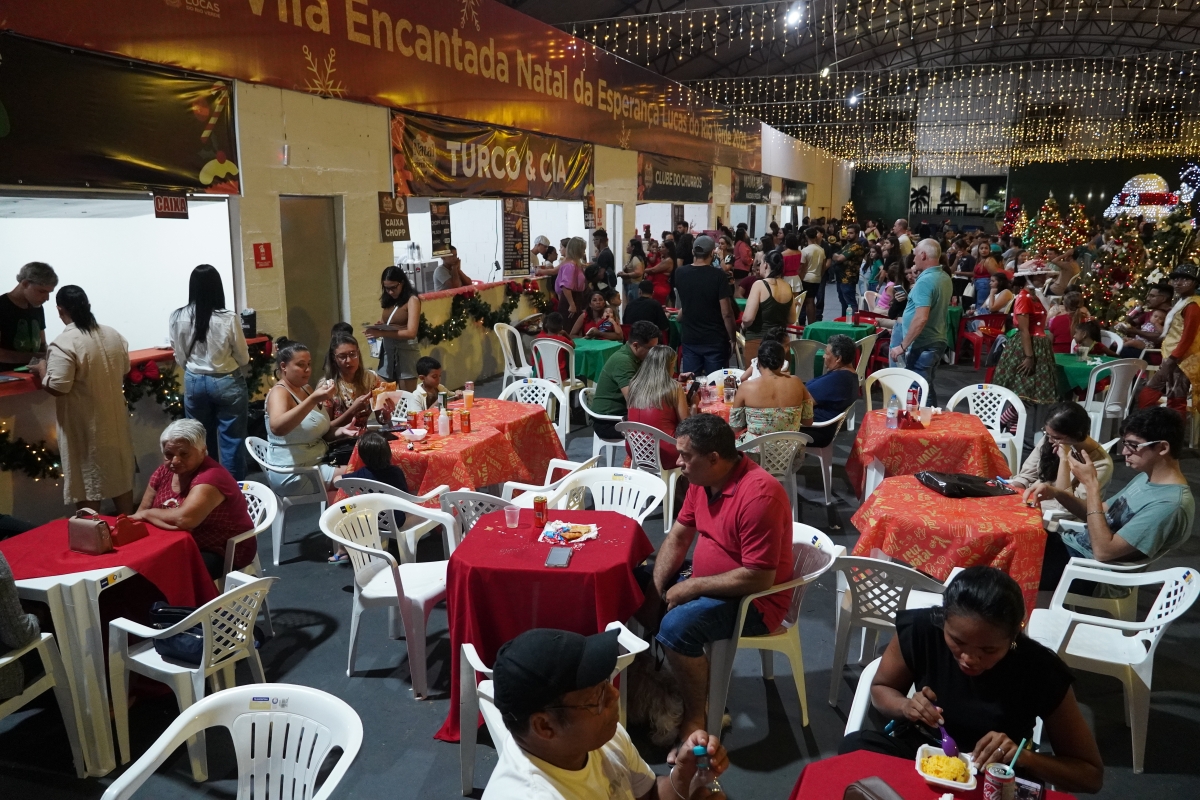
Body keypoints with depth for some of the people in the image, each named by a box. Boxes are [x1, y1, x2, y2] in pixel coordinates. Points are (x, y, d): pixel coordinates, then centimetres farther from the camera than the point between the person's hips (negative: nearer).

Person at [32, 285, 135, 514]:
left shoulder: (63, 343, -19)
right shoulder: (113, 335, 1)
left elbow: (57, 387, -21)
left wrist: (42, 370, -4)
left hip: (84, 426, -6)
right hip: (114, 419, 6)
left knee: (86, 482, 6)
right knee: (120, 474, 16)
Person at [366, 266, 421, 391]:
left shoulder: (412, 299, -6)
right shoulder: (388, 300, 13)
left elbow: (411, 333, -16)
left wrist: (381, 333, -23)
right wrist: (377, 329, -7)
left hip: (406, 351, -6)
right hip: (387, 351, 6)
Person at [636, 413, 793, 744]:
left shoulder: (759, 494, -30)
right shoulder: (702, 479, -2)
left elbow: (758, 578, -30)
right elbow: (678, 535, 6)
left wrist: (691, 587, -22)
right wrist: (656, 590, -7)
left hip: (754, 598, -9)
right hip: (707, 580, 9)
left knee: (676, 625, -29)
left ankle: (696, 717, -7)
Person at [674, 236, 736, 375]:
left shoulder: (680, 273, 0)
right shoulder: (718, 276, -13)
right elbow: (726, 313, -14)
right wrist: (732, 338, -3)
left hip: (689, 338, 3)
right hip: (715, 340, -3)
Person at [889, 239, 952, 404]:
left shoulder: (925, 280, -19)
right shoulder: (945, 278, 9)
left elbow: (921, 318, -27)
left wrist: (902, 346, -22)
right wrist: (913, 293, 16)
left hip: (922, 346, -10)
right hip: (937, 341, 10)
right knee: (927, 389, 18)